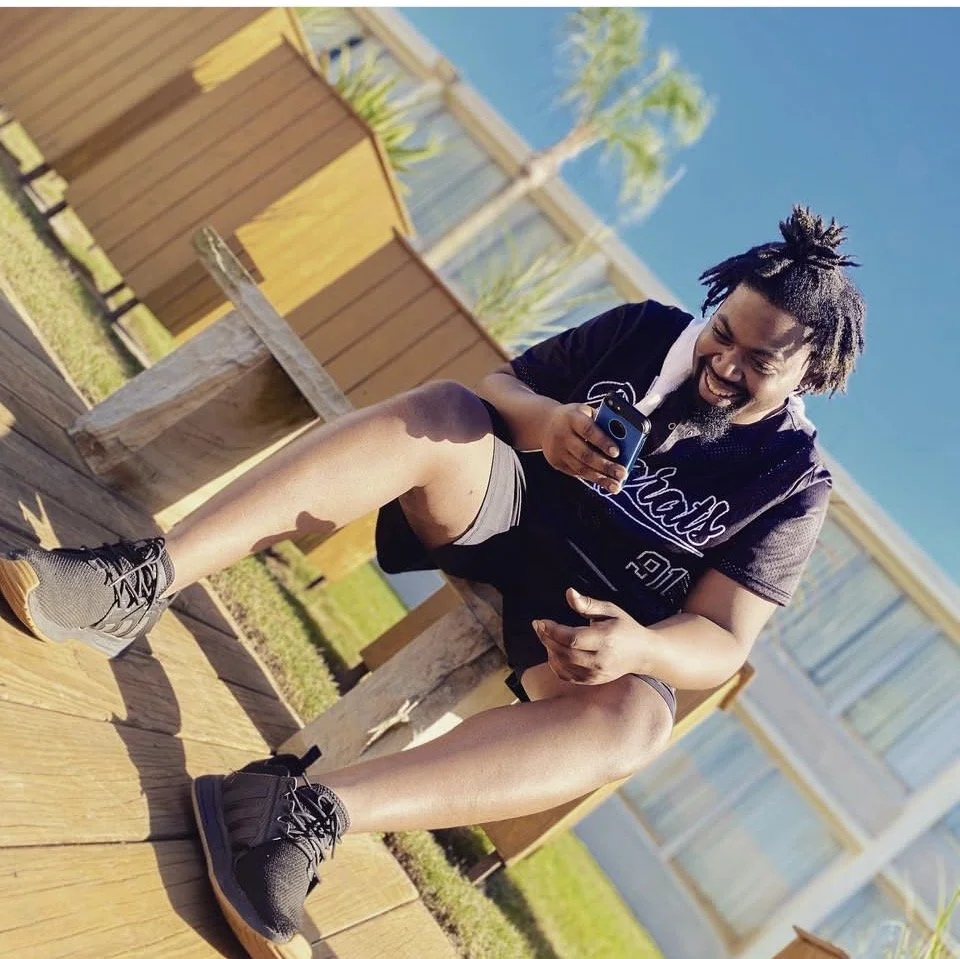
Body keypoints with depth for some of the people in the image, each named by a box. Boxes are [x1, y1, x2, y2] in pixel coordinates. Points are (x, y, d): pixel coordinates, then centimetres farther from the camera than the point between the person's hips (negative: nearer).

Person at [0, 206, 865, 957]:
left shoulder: (792, 482, -5)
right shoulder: (646, 333, 2)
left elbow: (723, 641, -10)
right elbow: (500, 382, 6)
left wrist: (640, 647, -34)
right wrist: (542, 419, -19)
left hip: (599, 609, -2)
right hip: (505, 502, 3)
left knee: (632, 720, -36)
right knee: (442, 413, -29)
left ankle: (309, 812, -45)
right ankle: (144, 583, -37)